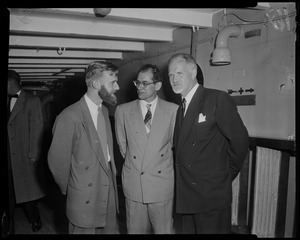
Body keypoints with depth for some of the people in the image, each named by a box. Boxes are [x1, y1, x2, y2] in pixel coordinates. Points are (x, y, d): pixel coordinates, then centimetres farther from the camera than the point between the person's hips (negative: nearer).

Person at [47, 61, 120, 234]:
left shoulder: (104, 110, 6)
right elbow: (57, 161, -13)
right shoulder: (69, 117, -20)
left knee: (109, 230, 19)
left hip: (110, 193, 7)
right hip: (85, 200, -6)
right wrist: (69, 190, 0)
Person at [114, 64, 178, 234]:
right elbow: (122, 145, 11)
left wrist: (160, 161, 9)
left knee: (164, 230, 10)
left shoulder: (173, 110, -3)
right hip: (134, 183, 1)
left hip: (162, 184, -1)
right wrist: (133, 160, 9)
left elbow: (175, 143, 7)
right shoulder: (123, 110, 0)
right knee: (135, 230, 12)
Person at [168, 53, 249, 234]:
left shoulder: (219, 99, -11)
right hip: (186, 197, 7)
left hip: (212, 196, -7)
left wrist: (225, 175, -4)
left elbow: (240, 141, -13)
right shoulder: (180, 109, 12)